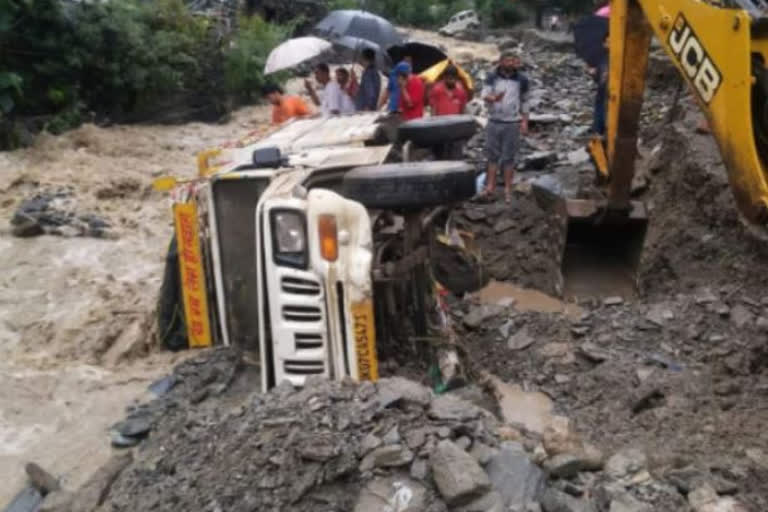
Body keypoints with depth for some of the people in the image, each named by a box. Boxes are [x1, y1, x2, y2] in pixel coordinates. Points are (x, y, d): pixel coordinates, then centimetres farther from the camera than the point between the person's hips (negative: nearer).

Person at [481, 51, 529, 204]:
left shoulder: (521, 80, 3)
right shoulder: (492, 78, 0)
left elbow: (524, 101, 10)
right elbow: (484, 95, -10)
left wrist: (525, 121, 4)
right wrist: (494, 98, -32)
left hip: (512, 123, 0)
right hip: (494, 122, 0)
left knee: (509, 157, 1)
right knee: (492, 155, 4)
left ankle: (507, 189, 6)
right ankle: (491, 186, 10)